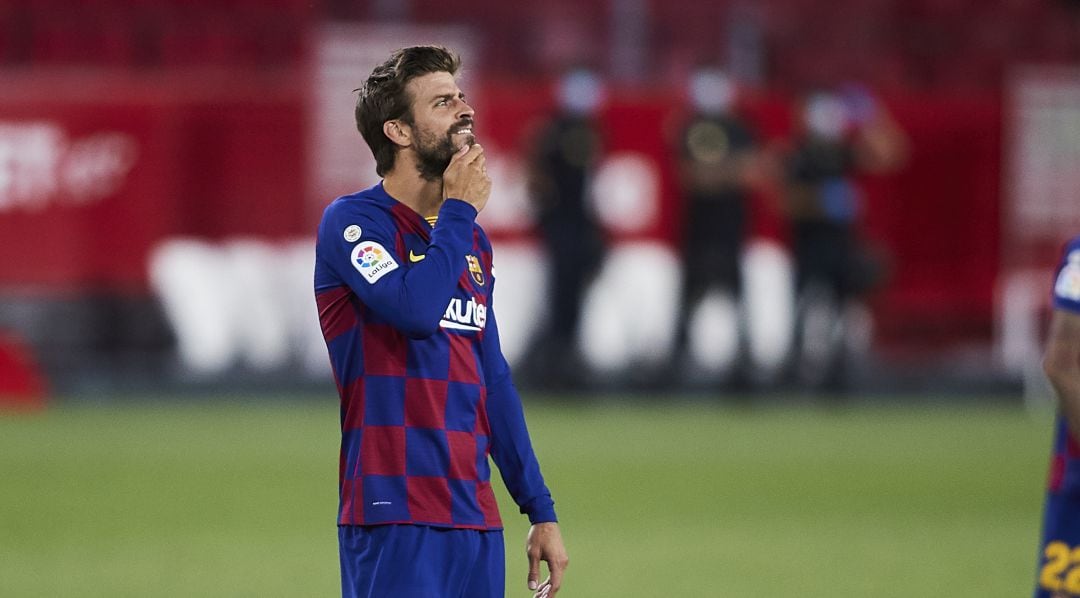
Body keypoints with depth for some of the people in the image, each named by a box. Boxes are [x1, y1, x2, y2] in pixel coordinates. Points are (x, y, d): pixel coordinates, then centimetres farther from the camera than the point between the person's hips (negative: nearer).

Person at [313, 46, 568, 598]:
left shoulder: (473, 240, 17)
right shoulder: (351, 221, -4)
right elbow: (416, 307, -23)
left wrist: (541, 511, 16)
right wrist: (459, 210, -8)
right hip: (395, 515, -7)